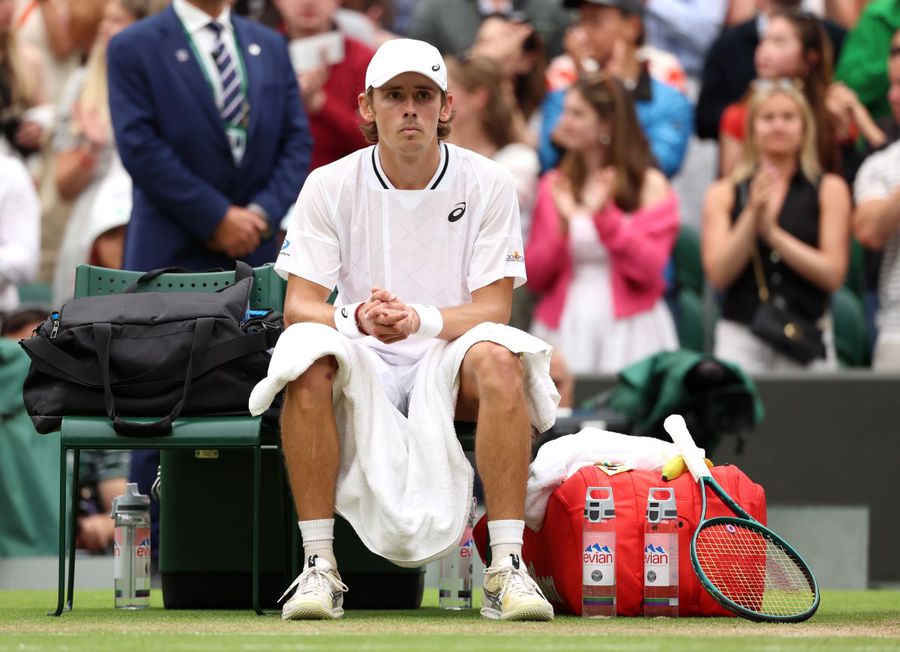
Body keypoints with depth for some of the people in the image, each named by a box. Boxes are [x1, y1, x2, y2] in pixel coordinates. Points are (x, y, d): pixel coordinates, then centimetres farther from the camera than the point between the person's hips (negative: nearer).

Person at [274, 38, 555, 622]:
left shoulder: (488, 184, -4)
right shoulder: (330, 186, -2)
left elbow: (493, 308, -10)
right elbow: (299, 306, -9)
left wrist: (419, 319, -31)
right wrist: (357, 319, -32)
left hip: (452, 361, 0)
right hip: (364, 367, 0)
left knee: (497, 359, -35)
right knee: (309, 364, -33)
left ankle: (508, 567, -34)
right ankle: (319, 567, -29)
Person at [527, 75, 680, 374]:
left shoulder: (649, 185, 3)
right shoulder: (554, 186, 11)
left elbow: (648, 269, -8)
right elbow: (534, 278, 6)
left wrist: (605, 216, -17)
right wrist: (561, 225, -10)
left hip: (627, 330, -2)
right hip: (563, 330, 2)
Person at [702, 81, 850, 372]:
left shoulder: (829, 189, 7)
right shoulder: (724, 194, 9)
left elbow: (833, 274, -2)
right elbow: (718, 274, -1)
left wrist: (772, 231, -9)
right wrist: (752, 214, -10)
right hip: (740, 335, 0)